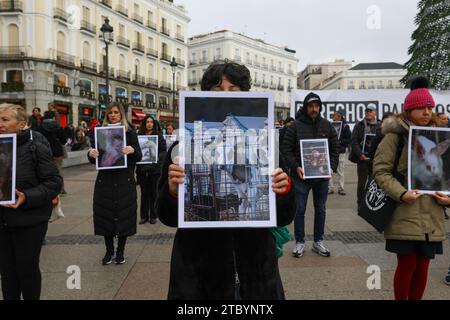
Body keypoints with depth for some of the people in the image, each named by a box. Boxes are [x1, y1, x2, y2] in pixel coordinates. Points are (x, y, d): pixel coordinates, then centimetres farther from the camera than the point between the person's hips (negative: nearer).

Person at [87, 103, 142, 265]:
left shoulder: (130, 133, 2)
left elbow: (139, 157, -5)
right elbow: (94, 160, 7)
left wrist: (132, 150, -26)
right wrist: (91, 154, -16)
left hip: (125, 181, -2)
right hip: (105, 181, 2)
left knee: (124, 215, 4)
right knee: (105, 215, 6)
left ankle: (120, 251, 19)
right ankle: (109, 251, 21)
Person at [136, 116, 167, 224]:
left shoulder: (159, 135, 0)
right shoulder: (139, 135, 4)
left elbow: (164, 150, -2)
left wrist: (158, 157, -18)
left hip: (154, 168, -1)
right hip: (142, 168, 2)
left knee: (153, 192, 6)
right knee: (144, 192, 9)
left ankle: (153, 216, 18)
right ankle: (144, 216, 19)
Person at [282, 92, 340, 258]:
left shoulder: (327, 126, 5)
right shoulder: (296, 126, -5)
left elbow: (335, 148, 8)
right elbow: (286, 149, -5)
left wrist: (332, 167, -5)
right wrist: (296, 167, -16)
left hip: (322, 176, 3)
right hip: (301, 175, -3)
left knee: (320, 209, 13)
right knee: (300, 210, 5)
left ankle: (318, 241, 27)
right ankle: (299, 242, 19)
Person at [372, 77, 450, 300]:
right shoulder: (395, 136, -4)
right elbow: (381, 171, -9)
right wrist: (401, 194, -22)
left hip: (431, 216, 5)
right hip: (404, 214, -5)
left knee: (423, 265, 11)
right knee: (407, 264, 2)